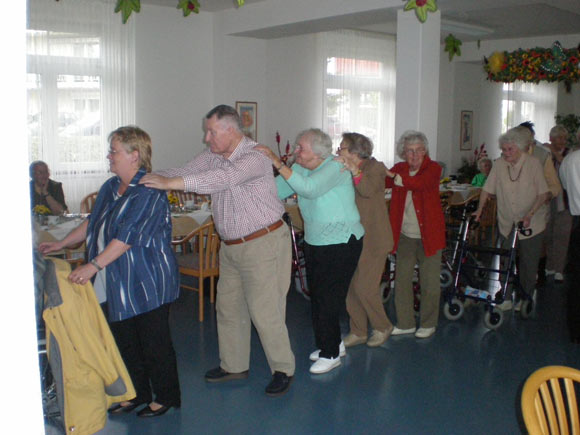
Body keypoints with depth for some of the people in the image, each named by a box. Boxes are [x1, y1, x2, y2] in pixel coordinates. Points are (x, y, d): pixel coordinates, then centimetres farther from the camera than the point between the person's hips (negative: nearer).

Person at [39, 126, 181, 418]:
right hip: (118, 283, 9)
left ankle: (166, 397, 20)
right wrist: (61, 244, 18)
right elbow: (92, 224, 22)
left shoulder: (149, 192, -18)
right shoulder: (111, 187, 10)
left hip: (147, 281, -8)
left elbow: (128, 236, -25)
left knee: (154, 341, 3)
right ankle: (137, 394, 31)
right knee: (123, 339, 15)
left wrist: (94, 265, -29)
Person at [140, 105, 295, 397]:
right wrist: (151, 178, -15)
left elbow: (223, 178, -37)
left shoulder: (254, 158, -22)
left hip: (263, 243, -9)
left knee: (265, 310, -4)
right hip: (231, 246, 9)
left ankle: (283, 369, 14)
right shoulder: (212, 155, 4)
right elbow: (185, 172, 3)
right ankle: (234, 365, 30)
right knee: (228, 306, 15)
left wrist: (170, 183, -42)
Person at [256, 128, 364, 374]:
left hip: (341, 243, -8)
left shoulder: (335, 168, -18)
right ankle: (333, 343, 32)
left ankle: (330, 354, 11)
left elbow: (309, 188, -35)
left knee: (328, 299, -4)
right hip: (314, 242, 8)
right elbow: (274, 191, -4)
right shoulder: (300, 169, 4)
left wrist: (277, 163, -36)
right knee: (316, 296, 14)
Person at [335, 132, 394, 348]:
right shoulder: (343, 171, 9)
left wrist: (354, 170, -45)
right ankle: (358, 332, 24)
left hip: (372, 239, -7)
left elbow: (368, 190, -30)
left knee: (365, 288, -5)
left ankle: (382, 327, 19)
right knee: (349, 287, 9)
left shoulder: (375, 167, -9)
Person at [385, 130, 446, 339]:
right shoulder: (399, 169, 5)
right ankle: (405, 323, 24)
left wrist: (392, 175, -27)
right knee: (402, 280, 9)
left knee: (429, 282, 5)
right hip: (404, 235, 4)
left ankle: (428, 324, 22)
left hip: (428, 234, -4)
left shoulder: (432, 168, -6)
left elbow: (419, 183, -27)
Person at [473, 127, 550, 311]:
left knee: (528, 264, 7)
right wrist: (479, 209, -7)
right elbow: (487, 189, 3)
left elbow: (543, 193, -10)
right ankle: (507, 297, 16)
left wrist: (530, 214, -21)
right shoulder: (499, 164, -5)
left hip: (531, 224, -2)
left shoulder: (533, 163, -10)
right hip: (507, 223, 2)